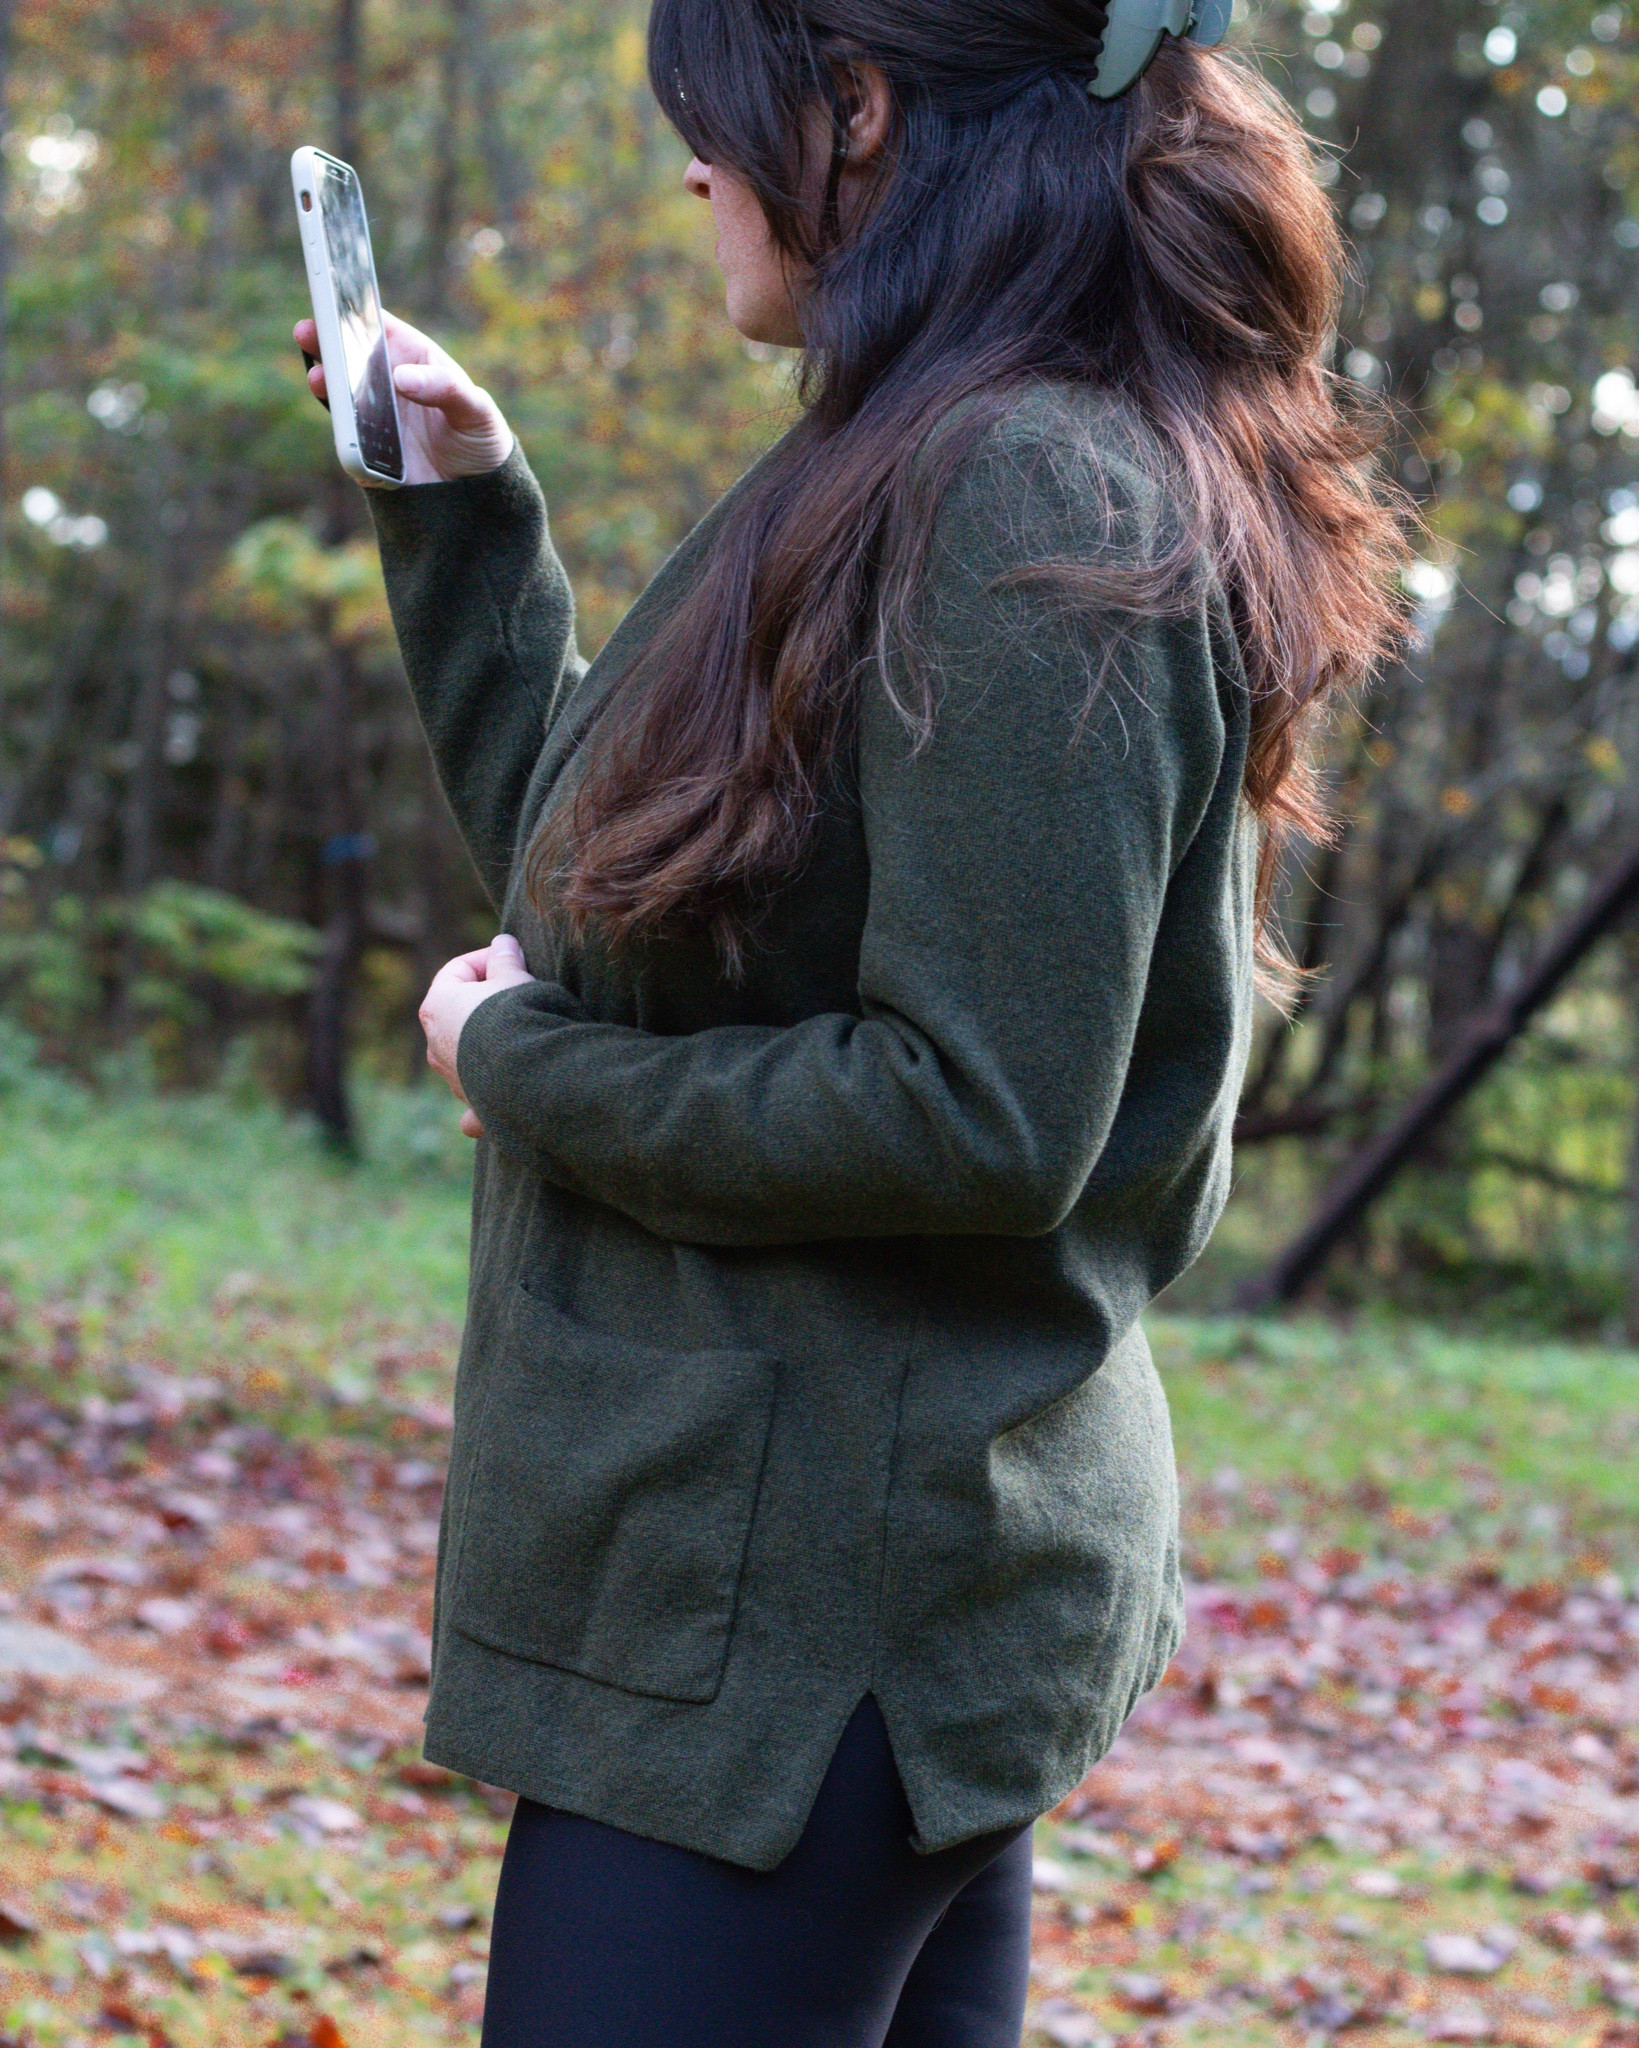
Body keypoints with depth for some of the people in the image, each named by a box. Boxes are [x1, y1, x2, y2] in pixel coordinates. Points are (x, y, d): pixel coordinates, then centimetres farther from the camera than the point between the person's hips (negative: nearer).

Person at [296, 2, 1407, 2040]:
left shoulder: (1033, 503, -18)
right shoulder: (893, 481, 12)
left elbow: (980, 1114, -24)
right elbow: (576, 858, 24)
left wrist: (523, 1069, -13)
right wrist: (460, 503, 19)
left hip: (798, 1619, -10)